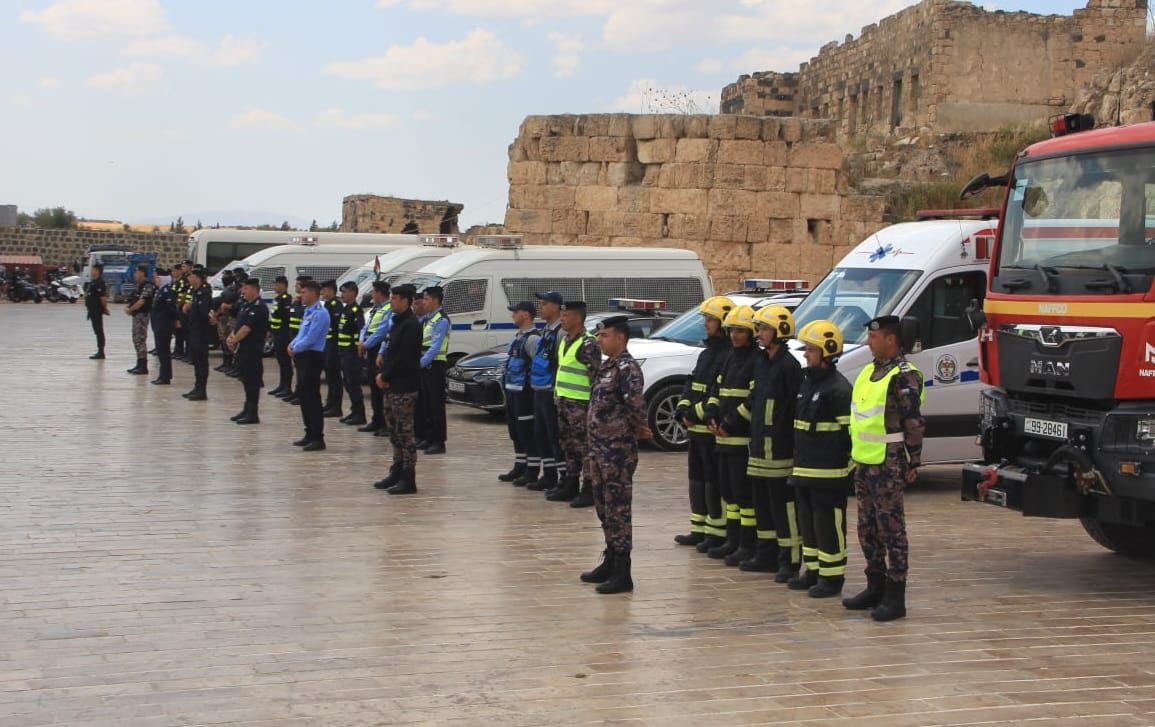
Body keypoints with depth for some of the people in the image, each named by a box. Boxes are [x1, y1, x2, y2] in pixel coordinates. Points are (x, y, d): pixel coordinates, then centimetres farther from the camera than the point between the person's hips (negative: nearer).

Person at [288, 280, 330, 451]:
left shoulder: (319, 314, -16)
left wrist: (295, 349, -8)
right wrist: (292, 345, 4)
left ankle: (317, 438, -4)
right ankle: (310, 434, 23)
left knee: (312, 397, -8)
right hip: (303, 357, 10)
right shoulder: (308, 312, 14)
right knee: (303, 395, 14)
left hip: (312, 357, -10)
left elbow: (310, 339, -20)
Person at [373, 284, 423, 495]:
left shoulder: (411, 325, -15)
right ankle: (397, 473, 24)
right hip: (393, 385, 10)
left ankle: (408, 479, -3)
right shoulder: (398, 322, 15)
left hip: (405, 387, -10)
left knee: (405, 431, -6)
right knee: (394, 430, 15)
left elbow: (403, 358, -19)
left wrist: (385, 376, -12)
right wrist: (382, 374, 3)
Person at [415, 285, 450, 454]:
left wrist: (421, 363, -22)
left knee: (436, 404, -6)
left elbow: (436, 346, -19)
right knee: (425, 403, 12)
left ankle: (439, 442, -4)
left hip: (435, 365, -9)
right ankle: (428, 438, 20)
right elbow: (418, 343, 15)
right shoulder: (425, 319, 15)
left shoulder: (441, 320, -12)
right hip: (424, 366, 9)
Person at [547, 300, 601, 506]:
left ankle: (588, 490, -1)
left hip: (581, 403, -9)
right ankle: (570, 485, 24)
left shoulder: (588, 344, -14)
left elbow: (596, 376, -17)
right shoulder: (565, 340, 15)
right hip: (564, 401, 9)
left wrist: (594, 403, -20)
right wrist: (558, 395, 21)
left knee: (583, 446, -5)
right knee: (568, 445, 15)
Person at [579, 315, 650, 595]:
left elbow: (637, 403, -30)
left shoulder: (626, 368, -16)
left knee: (618, 509, -5)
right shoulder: (607, 367, 14)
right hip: (600, 448, 10)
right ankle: (610, 563, 29)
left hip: (618, 451, -10)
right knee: (604, 507, 17)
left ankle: (622, 574, 1)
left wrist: (637, 428, -13)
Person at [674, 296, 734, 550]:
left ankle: (717, 534, 1)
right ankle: (699, 530, 24)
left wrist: (698, 412, -18)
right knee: (697, 478, 15)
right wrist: (683, 409, 2)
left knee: (714, 481, -5)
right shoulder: (706, 353, 18)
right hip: (696, 428, 10)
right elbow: (691, 384, 18)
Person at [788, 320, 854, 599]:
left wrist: (850, 467, -16)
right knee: (808, 521, 15)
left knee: (828, 523, -3)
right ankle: (813, 570, 25)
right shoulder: (805, 381, 14)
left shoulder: (838, 388, -14)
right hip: (803, 469, 9)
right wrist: (796, 462, 21)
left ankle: (833, 577, 3)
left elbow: (849, 431, -15)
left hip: (829, 472, -9)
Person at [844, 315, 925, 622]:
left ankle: (895, 597, 0)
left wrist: (914, 462, -14)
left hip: (889, 466, -9)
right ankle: (875, 588, 26)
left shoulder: (904, 376, -14)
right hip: (864, 464, 9)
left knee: (891, 530, -4)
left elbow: (914, 423, -15)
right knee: (868, 530, 15)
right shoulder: (870, 371, 15)